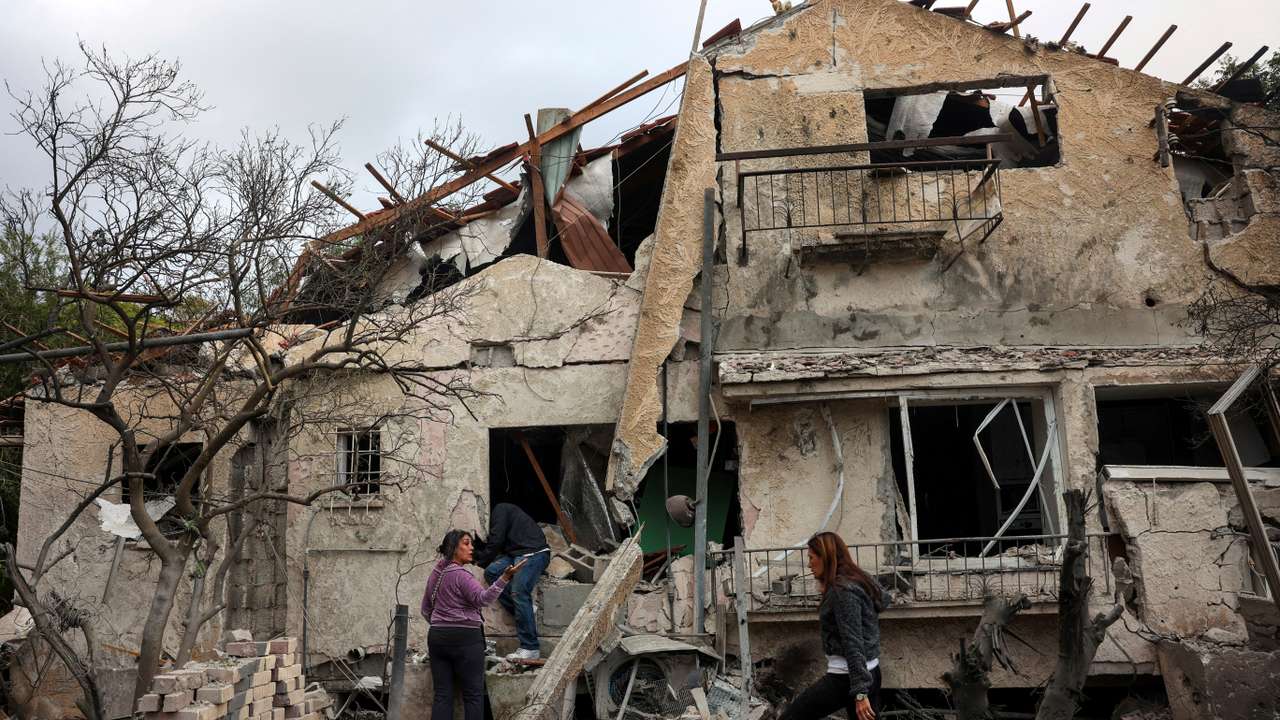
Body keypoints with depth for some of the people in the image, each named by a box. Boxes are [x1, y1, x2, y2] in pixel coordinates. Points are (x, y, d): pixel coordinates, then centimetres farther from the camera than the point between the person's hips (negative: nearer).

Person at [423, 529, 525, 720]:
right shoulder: (460, 574, -13)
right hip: (465, 638, -8)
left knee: (442, 695, 6)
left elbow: (426, 609, 22)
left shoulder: (435, 573, 13)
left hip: (437, 637, 8)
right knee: (473, 694, -1)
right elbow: (482, 598, -25)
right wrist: (505, 577, -33)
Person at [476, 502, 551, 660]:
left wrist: (481, 562, 5)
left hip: (534, 553, -9)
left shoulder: (500, 509, 3)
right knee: (491, 572, -6)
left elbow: (496, 541, -6)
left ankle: (530, 649, -19)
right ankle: (526, 616, -6)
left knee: (518, 593, -19)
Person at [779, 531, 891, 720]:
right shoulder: (859, 581, 11)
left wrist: (860, 693, -24)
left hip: (846, 677, -10)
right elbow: (884, 598, 33)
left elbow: (853, 643, -22)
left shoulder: (842, 590, -17)